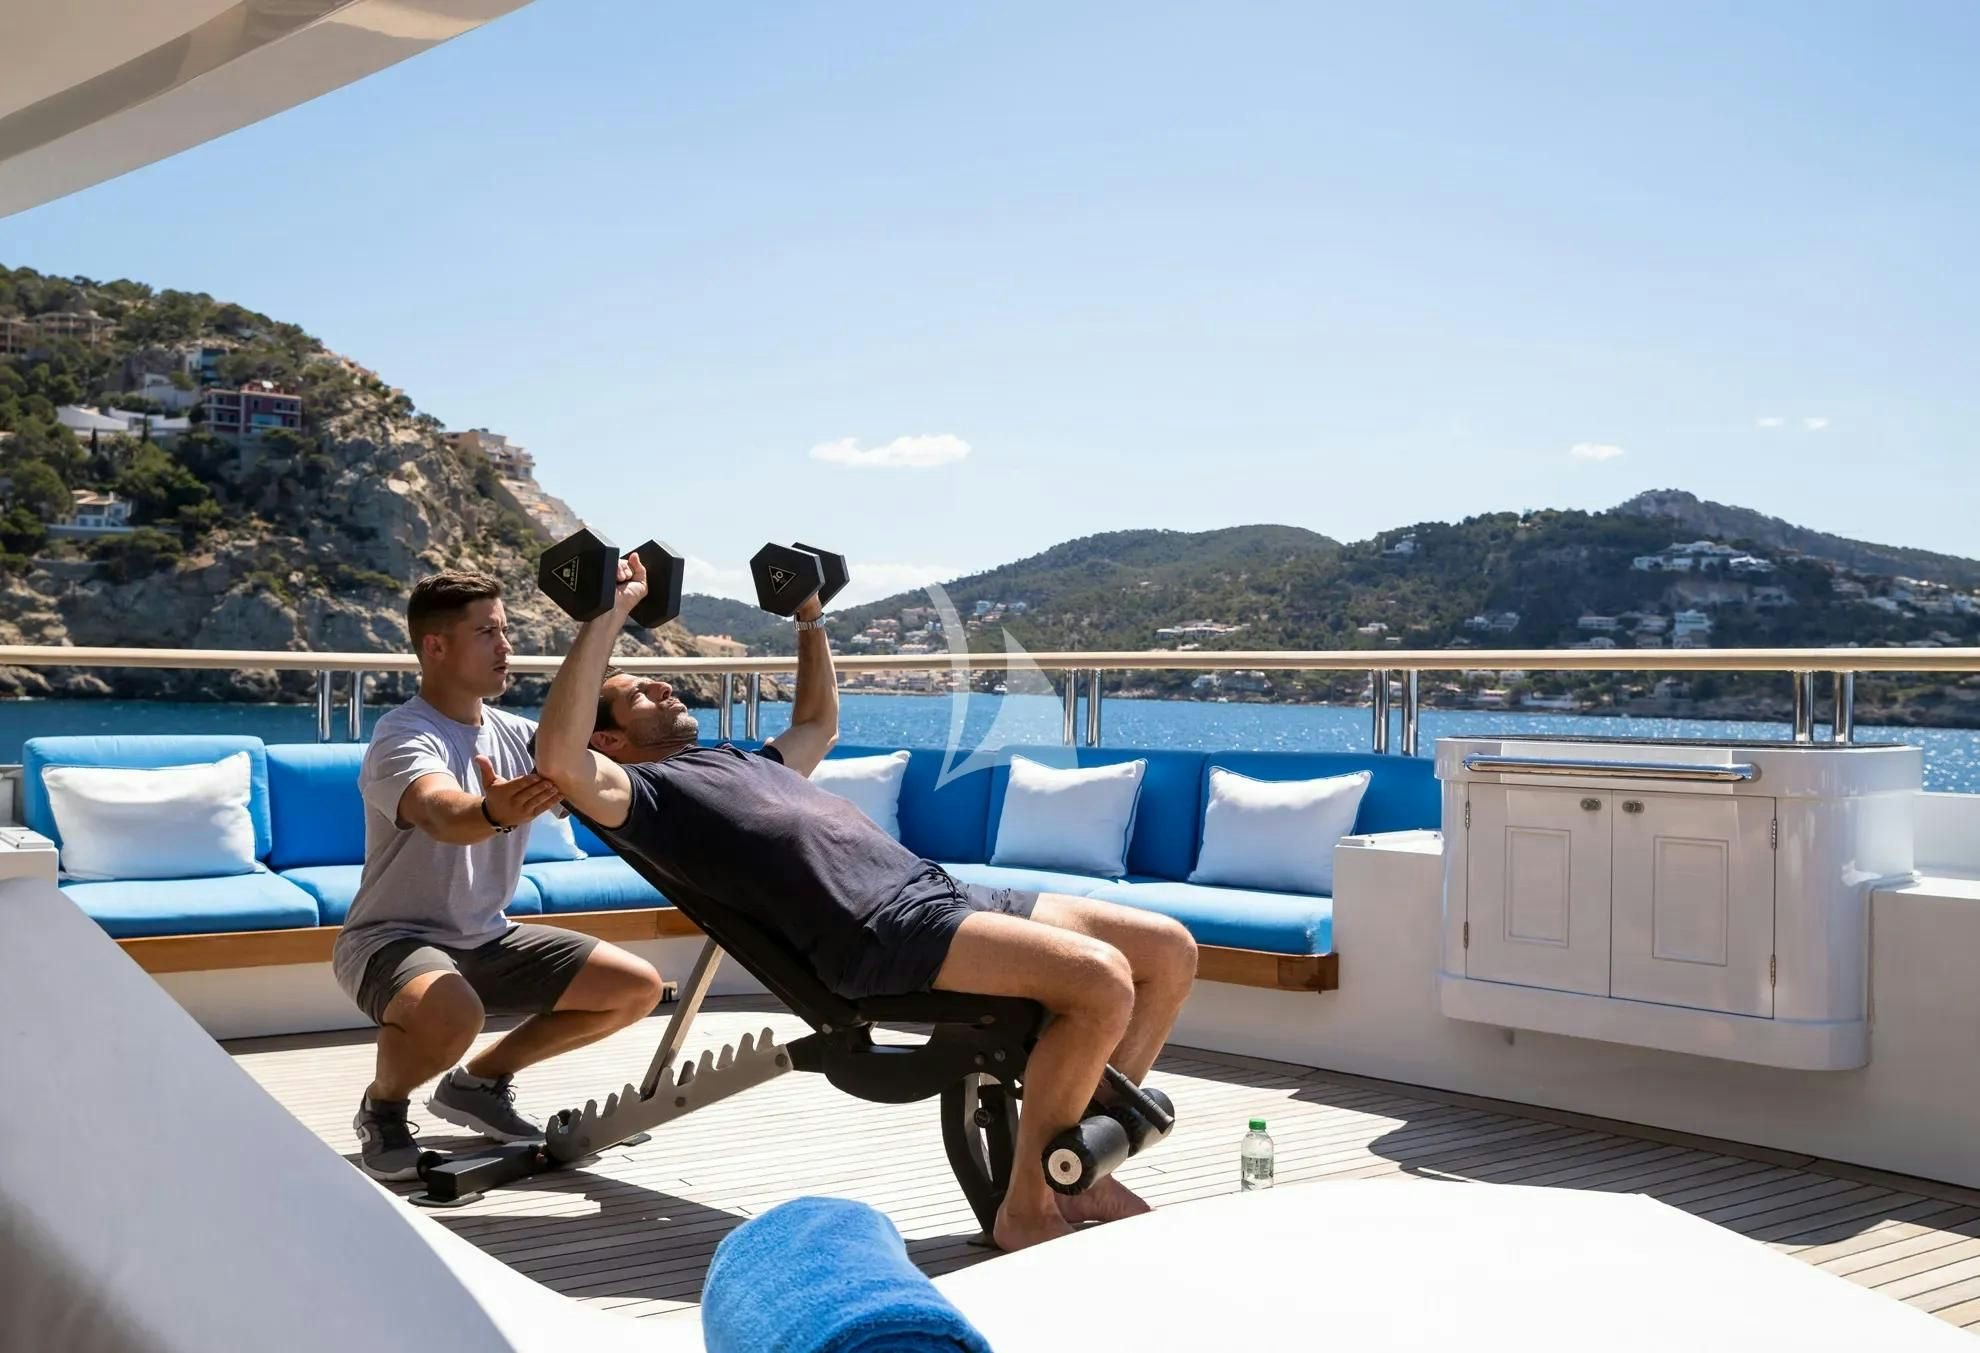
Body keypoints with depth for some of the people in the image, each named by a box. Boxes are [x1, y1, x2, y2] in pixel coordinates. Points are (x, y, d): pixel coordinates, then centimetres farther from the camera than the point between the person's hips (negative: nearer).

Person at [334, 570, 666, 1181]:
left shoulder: (515, 735, 3)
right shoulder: (403, 736, -19)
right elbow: (444, 816, -41)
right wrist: (493, 813, -63)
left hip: (486, 939, 8)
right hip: (393, 937, -7)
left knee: (639, 987, 0)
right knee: (451, 1012, -40)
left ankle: (479, 1081, 15)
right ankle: (382, 1107, -4)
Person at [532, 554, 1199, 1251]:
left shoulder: (742, 762, 32)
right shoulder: (644, 791, 5)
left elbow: (818, 722, 51)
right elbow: (559, 760, -16)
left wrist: (809, 618, 43)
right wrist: (608, 615, -14)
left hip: (937, 888, 10)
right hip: (877, 932, -9)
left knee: (1169, 950, 3)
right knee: (1102, 980, -28)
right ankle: (1026, 1211, -13)